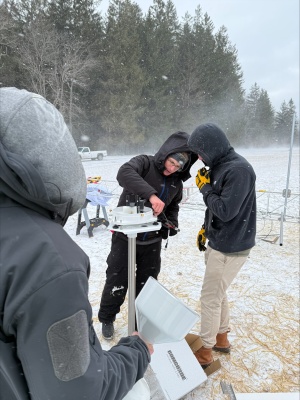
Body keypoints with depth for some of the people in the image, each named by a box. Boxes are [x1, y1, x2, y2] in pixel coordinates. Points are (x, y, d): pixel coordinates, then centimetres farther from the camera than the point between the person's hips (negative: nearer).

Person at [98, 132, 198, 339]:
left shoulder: (177, 182, 3)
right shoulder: (145, 162, -14)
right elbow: (124, 173, -36)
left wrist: (172, 224, -1)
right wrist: (151, 194, -45)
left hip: (152, 241, 5)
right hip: (126, 236, -4)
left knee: (147, 283, 16)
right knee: (117, 281, 9)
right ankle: (107, 318, 34)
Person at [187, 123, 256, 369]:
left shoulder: (239, 169, -23)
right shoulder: (220, 166, 6)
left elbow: (225, 210, -27)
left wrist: (205, 187, -14)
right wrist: (206, 229, 14)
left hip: (231, 248, -9)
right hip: (218, 242, 9)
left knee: (210, 298, 3)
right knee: (218, 293, 21)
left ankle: (206, 352, 22)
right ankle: (221, 339, 41)